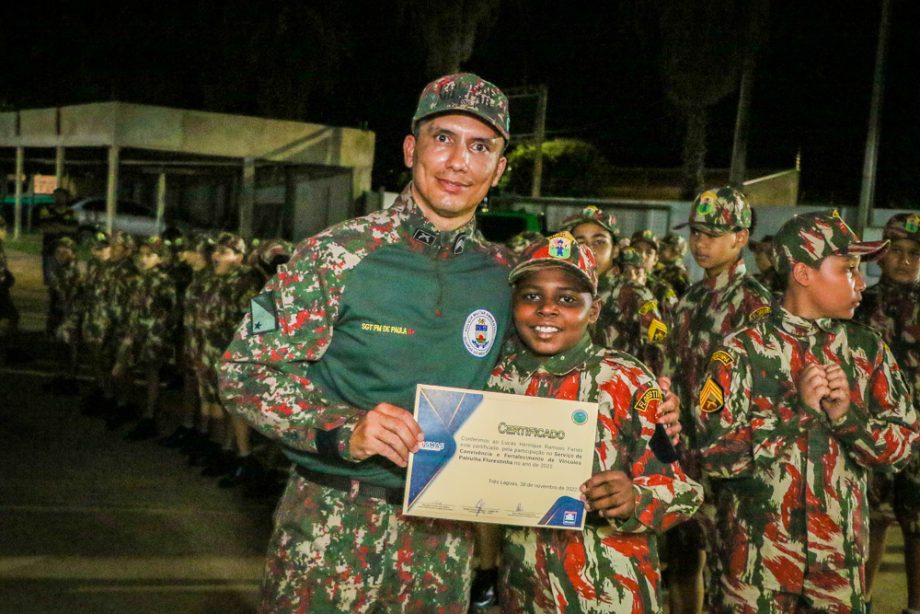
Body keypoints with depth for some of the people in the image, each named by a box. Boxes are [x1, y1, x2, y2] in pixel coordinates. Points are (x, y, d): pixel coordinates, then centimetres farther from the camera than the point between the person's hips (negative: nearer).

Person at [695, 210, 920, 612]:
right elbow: (714, 454, -16)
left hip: (842, 558, 4)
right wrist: (797, 409, -21)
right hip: (757, 557, -3)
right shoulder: (744, 349, -10)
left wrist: (849, 415, -16)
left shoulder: (868, 350, 3)